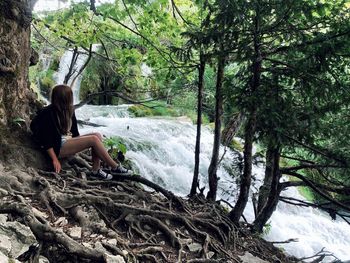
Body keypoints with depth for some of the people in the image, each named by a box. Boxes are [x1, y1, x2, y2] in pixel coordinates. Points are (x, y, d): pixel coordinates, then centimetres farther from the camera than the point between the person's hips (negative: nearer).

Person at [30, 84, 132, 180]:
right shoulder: (48, 114, -15)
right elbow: (46, 140, -17)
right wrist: (55, 160, -20)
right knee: (93, 140, -23)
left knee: (97, 135, -13)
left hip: (69, 140, 9)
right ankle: (115, 168, -15)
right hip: (58, 147, -9)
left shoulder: (68, 111, 9)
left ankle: (96, 170, -19)